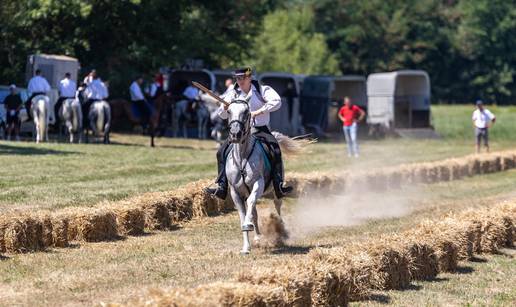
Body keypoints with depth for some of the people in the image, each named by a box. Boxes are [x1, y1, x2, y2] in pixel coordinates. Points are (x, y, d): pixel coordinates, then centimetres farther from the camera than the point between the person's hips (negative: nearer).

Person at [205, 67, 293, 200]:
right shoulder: (233, 93, 7)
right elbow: (222, 115, 6)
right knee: (222, 151, -15)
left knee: (275, 150, -27)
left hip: (260, 130, -3)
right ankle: (221, 187, -13)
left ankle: (279, 186, -27)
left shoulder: (262, 90, -1)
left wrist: (258, 112, -23)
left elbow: (276, 101, -16)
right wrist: (225, 107, -18)